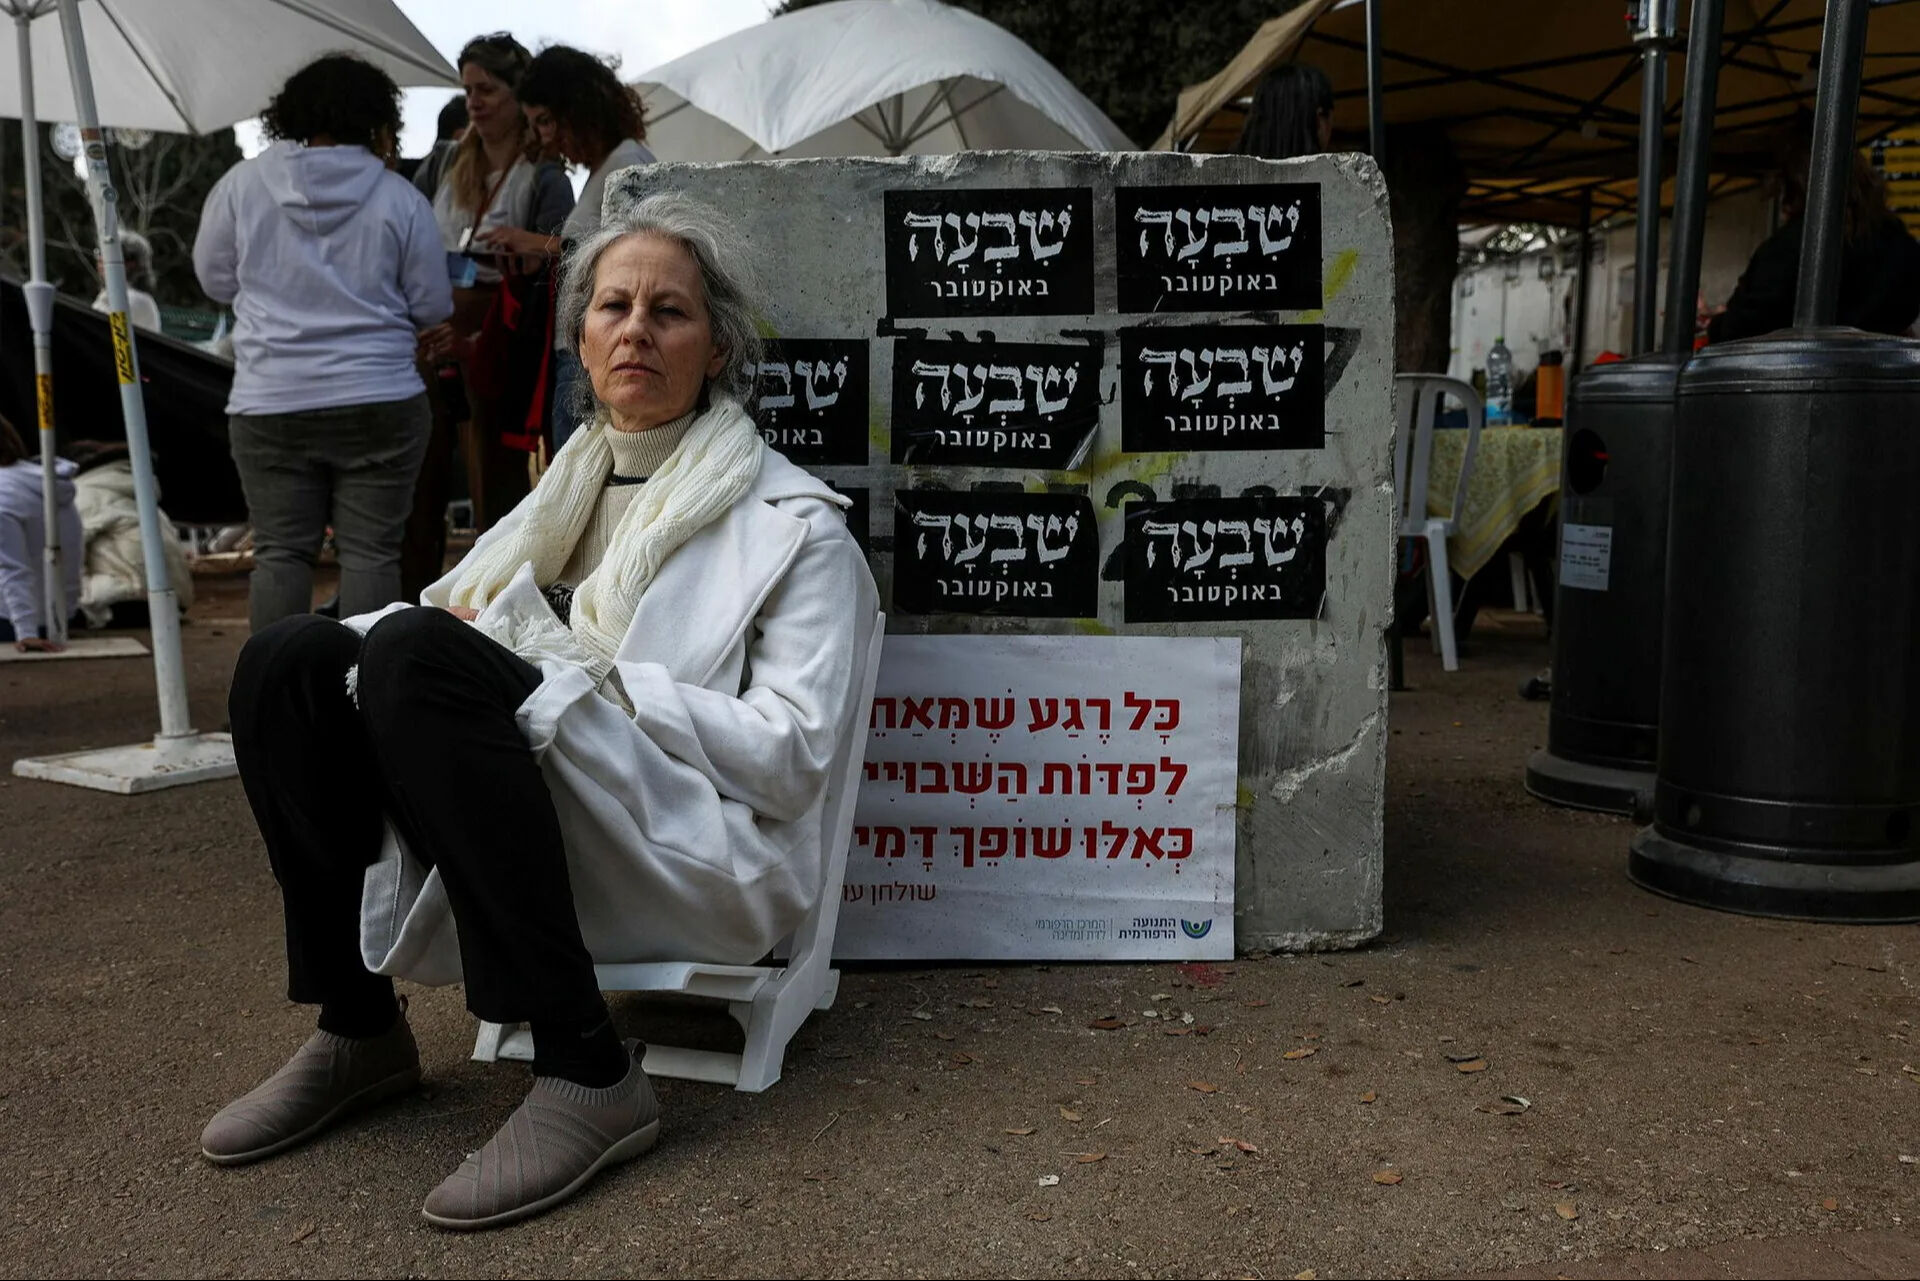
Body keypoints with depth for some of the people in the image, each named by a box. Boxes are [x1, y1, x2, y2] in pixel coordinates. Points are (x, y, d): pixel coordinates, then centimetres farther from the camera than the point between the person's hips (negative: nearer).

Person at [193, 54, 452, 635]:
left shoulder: (241, 184, 1)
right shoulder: (398, 197, -3)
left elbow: (215, 279, 11)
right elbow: (433, 309, 1)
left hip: (270, 405, 2)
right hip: (379, 402, -1)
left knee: (280, 551, 7)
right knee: (370, 553, 4)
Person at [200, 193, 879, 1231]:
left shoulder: (791, 522, 1)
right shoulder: (565, 488, 22)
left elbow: (791, 756, -9)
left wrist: (565, 675, -14)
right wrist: (451, 623, -5)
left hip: (700, 860, -6)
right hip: (515, 846, 6)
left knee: (415, 652, -27)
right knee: (292, 656, -13)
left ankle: (586, 1072, -26)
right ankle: (356, 1028, -4)